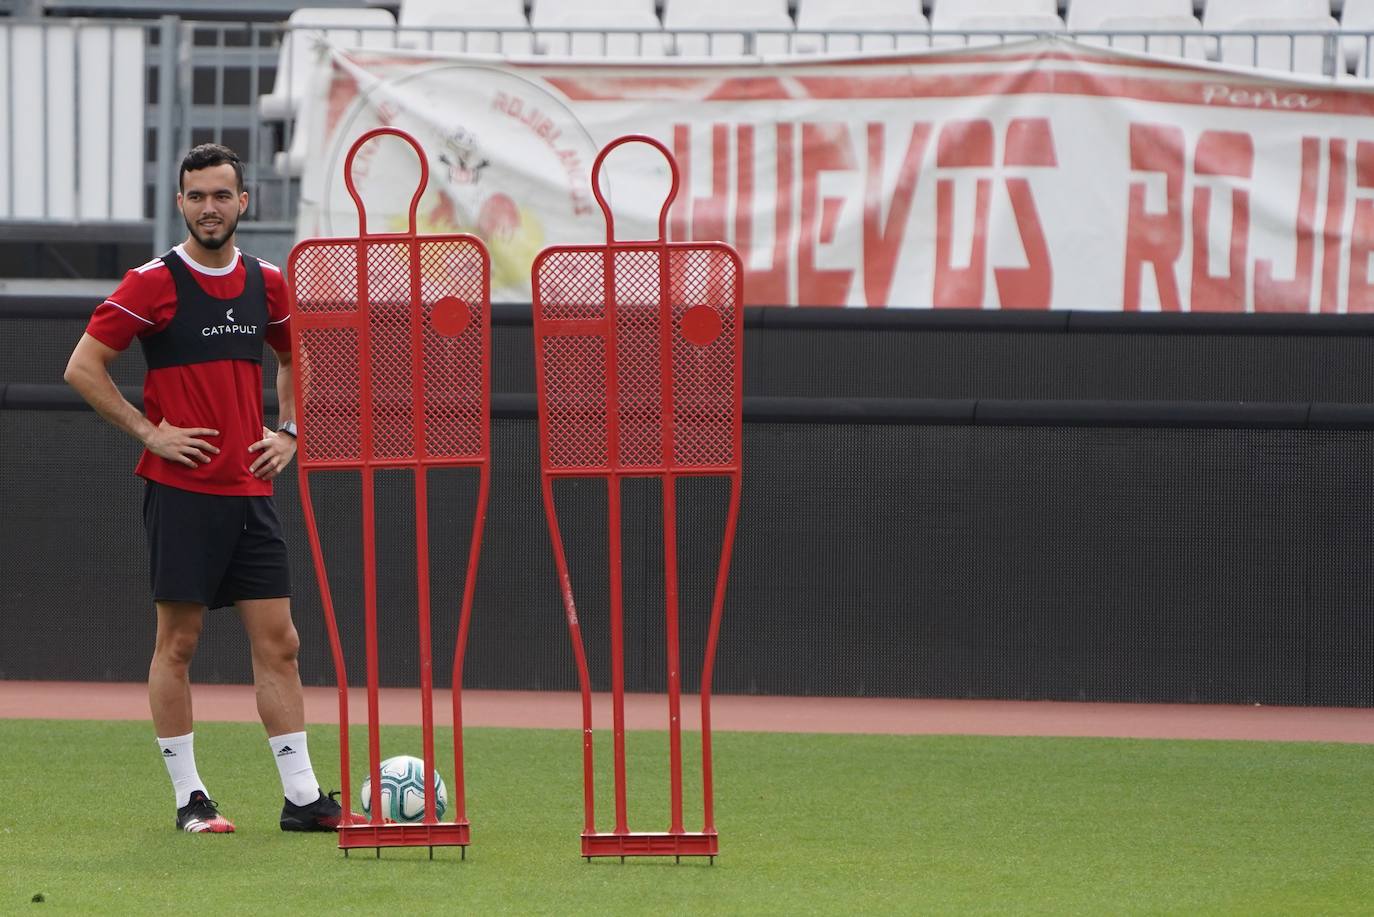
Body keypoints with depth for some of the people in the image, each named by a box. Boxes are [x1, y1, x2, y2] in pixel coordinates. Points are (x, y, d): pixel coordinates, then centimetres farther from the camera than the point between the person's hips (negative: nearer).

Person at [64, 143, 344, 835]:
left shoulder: (266, 285, 9)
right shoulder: (152, 284, -7)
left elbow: (296, 357, 28)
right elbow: (82, 369, -7)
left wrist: (287, 431, 13)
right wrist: (149, 432, -11)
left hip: (250, 491, 5)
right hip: (181, 490, -5)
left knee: (277, 641, 2)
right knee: (178, 642, 0)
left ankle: (302, 797, 4)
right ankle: (189, 798, 6)